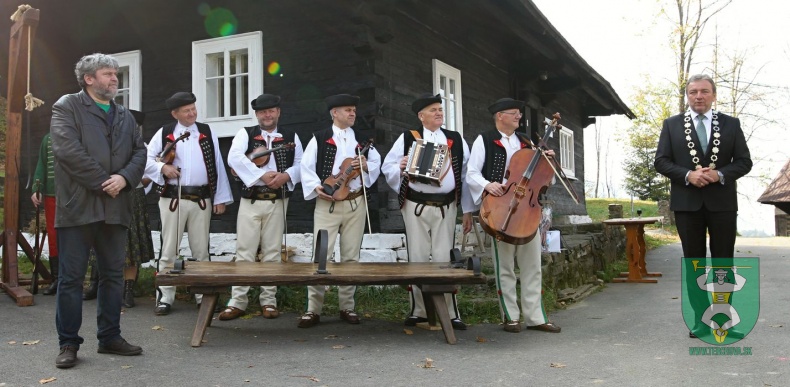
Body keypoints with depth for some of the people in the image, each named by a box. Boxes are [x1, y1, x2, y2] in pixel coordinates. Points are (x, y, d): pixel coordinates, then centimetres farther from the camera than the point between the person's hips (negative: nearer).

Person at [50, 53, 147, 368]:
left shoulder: (125, 115, 18)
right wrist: (102, 182, -13)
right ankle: (68, 343, 9)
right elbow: (68, 150, -13)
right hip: (78, 206, -6)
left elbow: (140, 151, 11)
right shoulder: (67, 107, 0)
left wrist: (124, 177, -9)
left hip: (115, 208, 6)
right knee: (71, 277, 0)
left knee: (113, 275, 10)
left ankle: (110, 337, 21)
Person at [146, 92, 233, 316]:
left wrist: (221, 198, 2)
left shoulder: (207, 133, 9)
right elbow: (147, 159, 4)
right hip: (172, 199, -1)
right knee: (169, 249, 1)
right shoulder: (164, 134, 5)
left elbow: (217, 166, 7)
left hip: (202, 199, 2)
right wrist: (162, 167, -16)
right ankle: (165, 297, 8)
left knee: (201, 250, 8)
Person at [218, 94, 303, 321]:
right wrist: (261, 175, -18)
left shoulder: (291, 138, 12)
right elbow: (234, 158, -11)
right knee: (244, 251, -1)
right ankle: (237, 301, 5)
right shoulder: (245, 134, 5)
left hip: (278, 202, 1)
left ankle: (268, 300, 13)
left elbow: (301, 164, 5)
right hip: (250, 201, -1)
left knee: (272, 252, 5)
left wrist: (286, 175, -15)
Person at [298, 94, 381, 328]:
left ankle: (347, 307, 15)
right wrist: (316, 187, -15)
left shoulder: (362, 140, 13)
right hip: (327, 204, -3)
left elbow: (377, 164, 13)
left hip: (356, 203, 3)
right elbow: (307, 167, -1)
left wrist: (366, 166, -8)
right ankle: (313, 309, -1)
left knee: (351, 257, 6)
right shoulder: (319, 139, 3)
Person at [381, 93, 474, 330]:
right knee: (418, 259, 4)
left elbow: (465, 175, 9)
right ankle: (418, 311, 14)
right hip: (415, 206, -1)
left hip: (446, 207, 1)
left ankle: (450, 313, 5)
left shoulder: (456, 140, 9)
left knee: (444, 259, 0)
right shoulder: (408, 138, 4)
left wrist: (467, 211, 6)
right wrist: (400, 167, -17)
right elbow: (387, 166, 6)